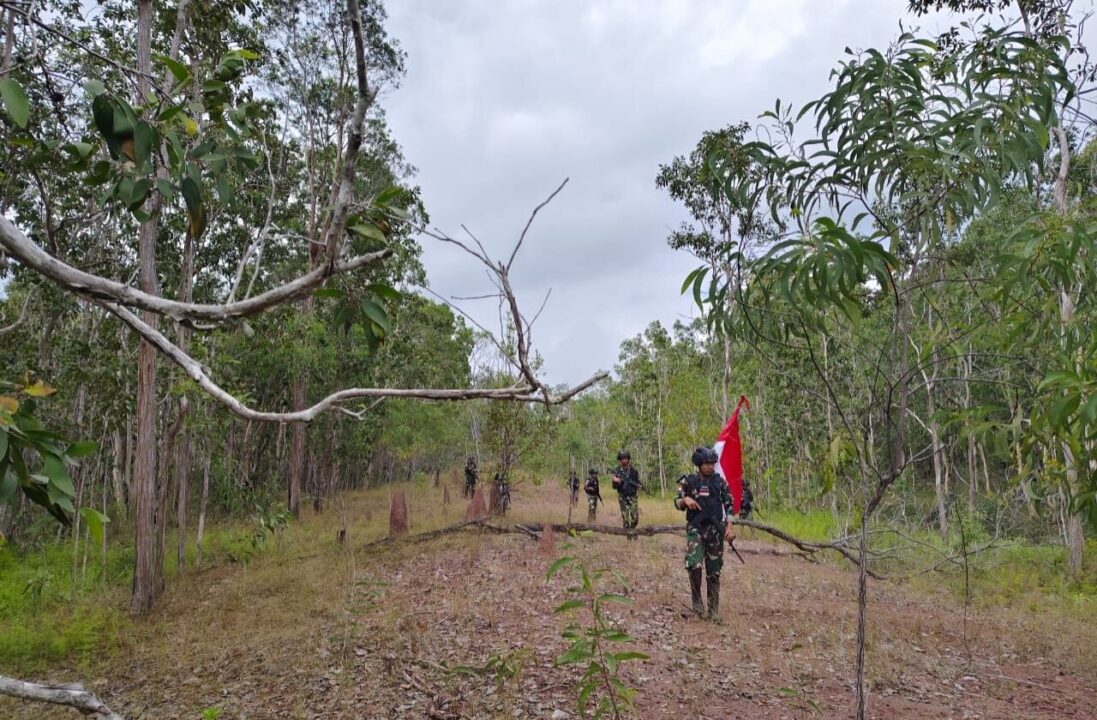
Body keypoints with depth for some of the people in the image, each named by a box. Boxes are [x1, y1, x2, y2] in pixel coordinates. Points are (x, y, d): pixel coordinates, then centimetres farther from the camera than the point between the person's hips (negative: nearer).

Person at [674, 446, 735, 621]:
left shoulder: (720, 481, 3)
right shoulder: (688, 481, 1)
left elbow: (728, 505, 6)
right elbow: (677, 504, 6)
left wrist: (730, 527, -5)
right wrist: (685, 499, -16)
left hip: (716, 530, 2)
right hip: (695, 529, -1)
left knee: (714, 571, 5)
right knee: (694, 565, -21)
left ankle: (713, 610, 15)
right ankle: (696, 598, 3)